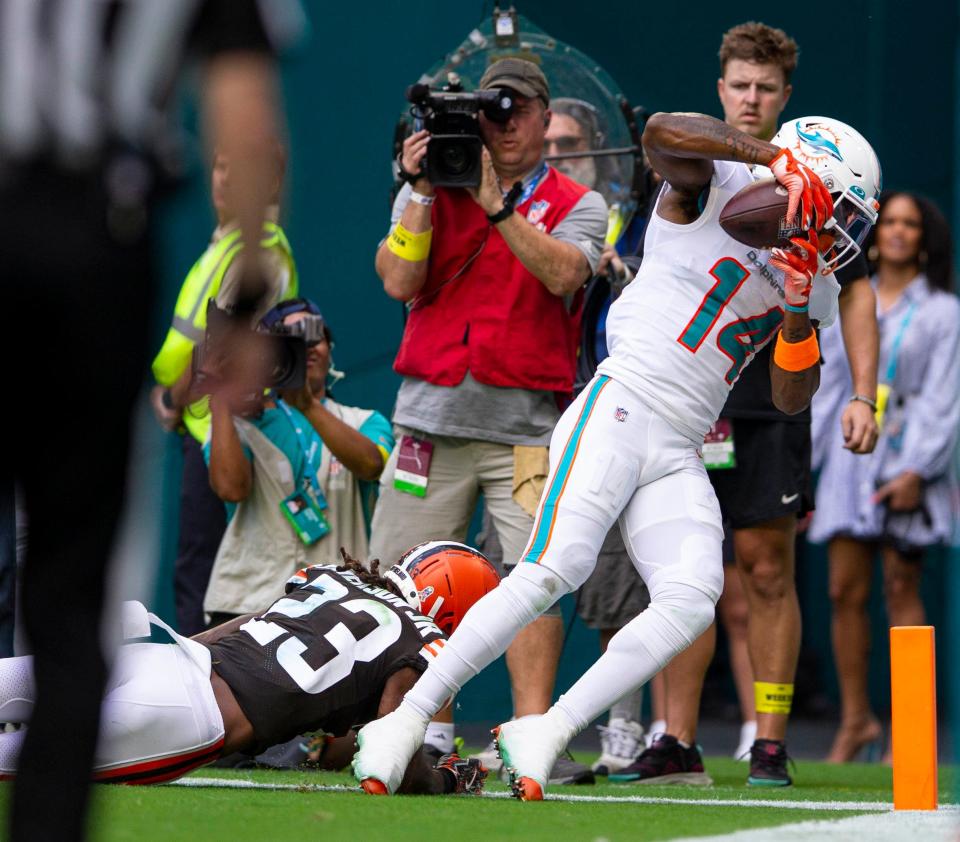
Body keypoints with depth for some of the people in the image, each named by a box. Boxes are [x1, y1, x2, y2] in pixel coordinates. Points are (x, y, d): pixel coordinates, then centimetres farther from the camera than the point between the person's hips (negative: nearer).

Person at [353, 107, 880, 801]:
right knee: (553, 570, -22)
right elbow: (663, 132, -19)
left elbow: (792, 400, 15)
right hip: (618, 411, -7)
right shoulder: (713, 192, 1)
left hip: (680, 455, 7)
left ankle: (546, 734, -15)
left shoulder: (817, 290, 20)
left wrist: (797, 312, -2)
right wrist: (778, 159, -23)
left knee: (692, 601, -17)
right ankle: (406, 722, -19)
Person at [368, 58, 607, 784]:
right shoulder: (430, 192, 13)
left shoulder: (577, 205, 9)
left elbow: (563, 273, -12)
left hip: (527, 424, -2)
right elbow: (399, 281, -1)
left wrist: (494, 202, -16)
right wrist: (424, 191, -6)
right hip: (433, 415, 2)